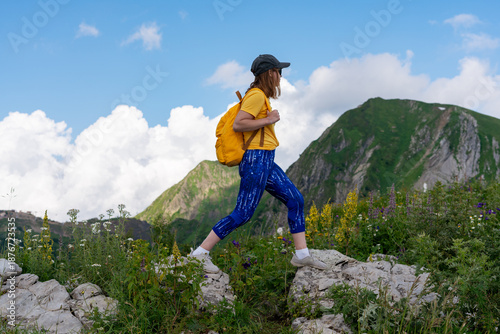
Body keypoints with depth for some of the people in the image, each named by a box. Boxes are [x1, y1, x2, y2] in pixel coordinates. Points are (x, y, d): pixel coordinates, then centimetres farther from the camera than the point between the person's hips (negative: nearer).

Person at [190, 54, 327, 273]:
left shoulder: (260, 96, 18)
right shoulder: (257, 95, -12)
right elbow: (237, 125, -22)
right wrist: (268, 120, -16)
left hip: (266, 162, 11)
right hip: (256, 159, -11)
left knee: (296, 200, 7)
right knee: (243, 213, -9)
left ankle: (301, 255, 11)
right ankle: (200, 254, -4)